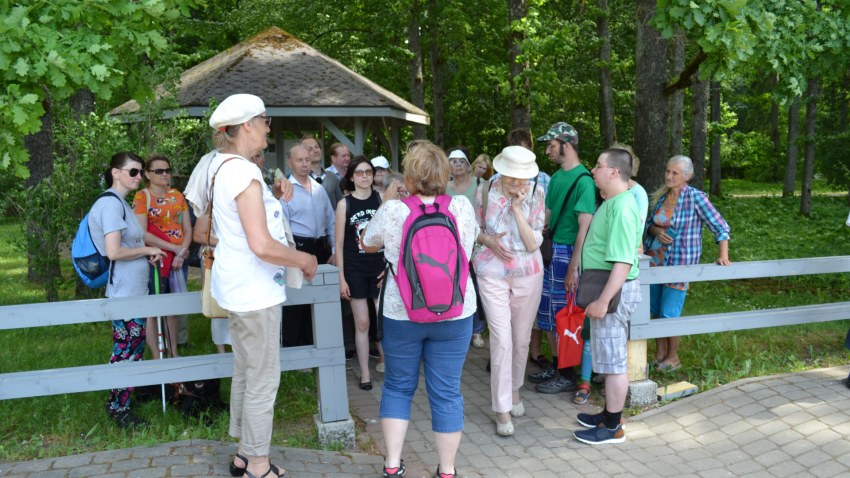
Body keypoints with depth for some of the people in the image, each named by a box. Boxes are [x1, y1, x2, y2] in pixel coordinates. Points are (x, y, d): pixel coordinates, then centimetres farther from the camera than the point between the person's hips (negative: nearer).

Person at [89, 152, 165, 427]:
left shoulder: (121, 203, 14)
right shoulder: (111, 203, -17)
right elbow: (113, 251, -24)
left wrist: (147, 254, 5)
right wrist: (147, 250, -11)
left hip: (134, 289, 10)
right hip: (125, 292, -10)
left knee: (133, 348, 17)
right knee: (127, 351, -2)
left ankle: (120, 401, 27)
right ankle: (119, 408, 10)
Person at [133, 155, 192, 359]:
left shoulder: (177, 195, 10)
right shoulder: (141, 197, -5)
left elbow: (188, 229, 8)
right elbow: (143, 234, -14)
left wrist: (182, 253, -9)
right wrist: (175, 248, -16)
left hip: (179, 261, 5)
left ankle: (173, 354, 23)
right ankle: (157, 358, 6)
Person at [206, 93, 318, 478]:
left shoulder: (220, 165, 9)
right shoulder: (244, 173, -22)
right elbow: (262, 245, -28)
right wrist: (304, 259, -13)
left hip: (237, 286, 10)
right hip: (255, 291, -10)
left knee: (245, 373, 19)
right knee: (263, 381, 1)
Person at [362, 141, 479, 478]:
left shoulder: (391, 211, -12)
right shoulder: (463, 208, -8)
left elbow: (368, 243, 7)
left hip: (401, 315, -1)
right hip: (454, 314, 1)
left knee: (398, 387, 16)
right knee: (446, 392, 10)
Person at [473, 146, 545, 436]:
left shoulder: (536, 194, -9)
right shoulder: (485, 191, -8)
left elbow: (533, 243, -12)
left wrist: (518, 208, -21)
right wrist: (489, 241, -16)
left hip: (527, 273, 2)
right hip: (492, 273, -1)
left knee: (522, 338, 13)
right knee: (501, 339, -7)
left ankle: (514, 390, 38)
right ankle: (502, 409, 4)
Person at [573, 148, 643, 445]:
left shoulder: (622, 208, -20)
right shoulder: (612, 202, 12)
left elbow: (623, 262, -26)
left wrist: (603, 300, -27)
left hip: (615, 290, -10)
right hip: (607, 287, 10)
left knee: (613, 360, 0)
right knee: (610, 357, 19)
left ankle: (613, 427, 11)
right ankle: (609, 413, 32)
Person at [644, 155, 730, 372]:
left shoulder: (696, 198, -13)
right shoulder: (661, 195, 3)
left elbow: (720, 227, -13)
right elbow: (649, 223, 13)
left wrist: (723, 255, -22)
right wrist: (656, 231, -9)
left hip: (679, 262, -6)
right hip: (655, 258, 6)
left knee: (669, 313, -3)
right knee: (654, 310, 12)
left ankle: (673, 357, 17)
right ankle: (660, 354, 28)